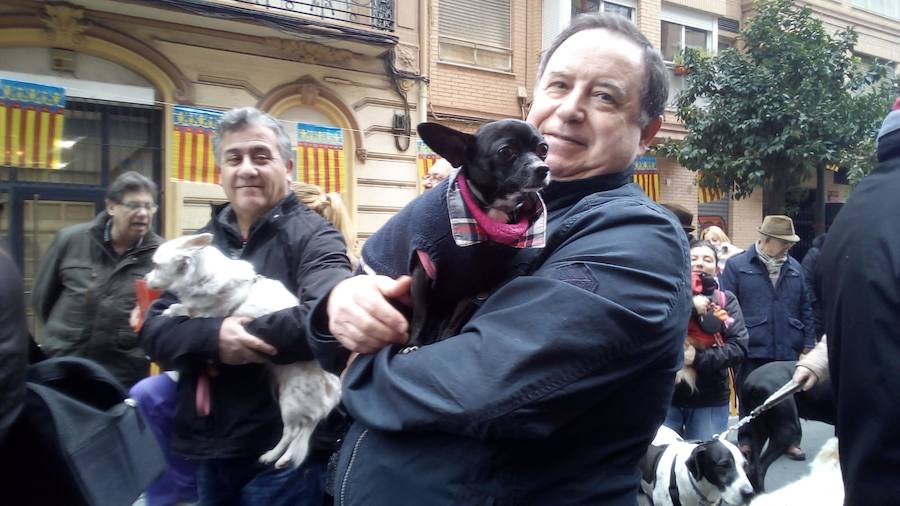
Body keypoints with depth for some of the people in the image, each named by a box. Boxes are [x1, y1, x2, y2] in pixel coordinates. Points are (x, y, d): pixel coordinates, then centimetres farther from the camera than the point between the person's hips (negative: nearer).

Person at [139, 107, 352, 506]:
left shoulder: (311, 236, -9)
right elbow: (154, 331, 2)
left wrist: (243, 336, -20)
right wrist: (212, 337, -18)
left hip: (284, 450, -6)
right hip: (207, 448, 6)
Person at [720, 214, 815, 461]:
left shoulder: (794, 268, 9)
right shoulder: (737, 265, -4)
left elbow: (805, 308, 13)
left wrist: (808, 342, 10)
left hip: (788, 349, 4)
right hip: (752, 349, -3)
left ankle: (790, 440, 28)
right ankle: (747, 442, 22)